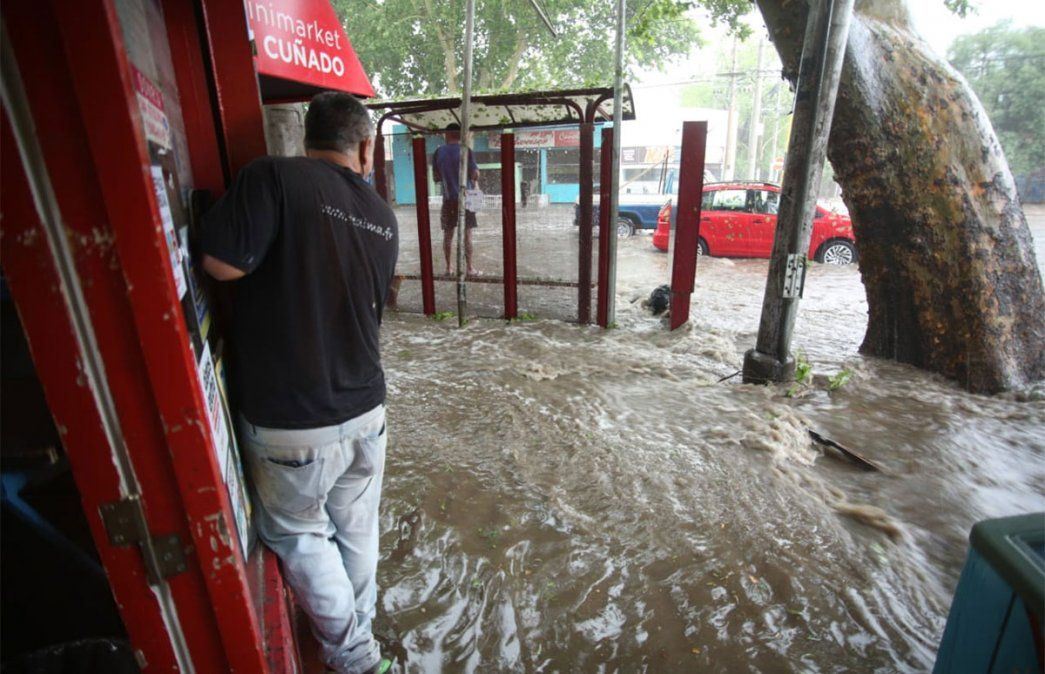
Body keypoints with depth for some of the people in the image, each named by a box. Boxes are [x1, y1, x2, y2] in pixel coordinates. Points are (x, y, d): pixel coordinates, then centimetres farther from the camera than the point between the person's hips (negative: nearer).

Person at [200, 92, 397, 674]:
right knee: (357, 528, 22)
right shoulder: (383, 216, 4)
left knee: (299, 532, 19)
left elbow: (222, 264, -18)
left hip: (290, 421, -4)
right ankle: (360, 626, 46)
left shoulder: (273, 178, -14)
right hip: (365, 409, 5)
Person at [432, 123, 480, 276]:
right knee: (467, 234, 3)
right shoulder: (466, 151, -7)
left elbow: (436, 177, 7)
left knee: (448, 234, 10)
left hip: (448, 199, 3)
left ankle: (448, 268, 14)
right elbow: (475, 175, -9)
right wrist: (475, 176, 13)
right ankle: (470, 268, 5)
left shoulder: (438, 152, 2)